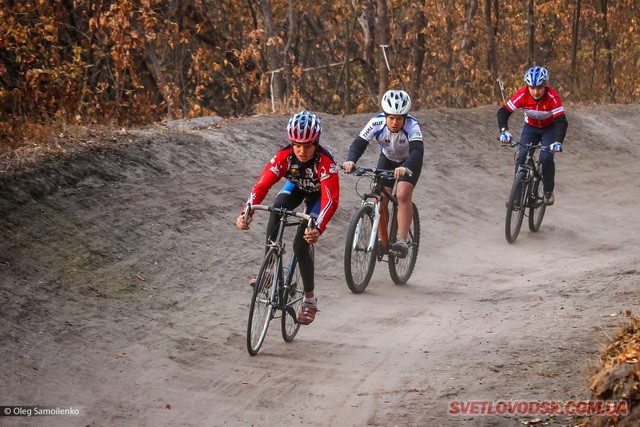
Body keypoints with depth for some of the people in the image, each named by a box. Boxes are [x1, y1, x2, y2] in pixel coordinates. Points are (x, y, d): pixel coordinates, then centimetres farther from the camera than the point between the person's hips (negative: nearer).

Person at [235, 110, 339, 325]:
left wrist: (318, 229, -59)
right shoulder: (284, 155, -29)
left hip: (318, 195, -3)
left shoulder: (325, 161, -38)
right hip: (296, 187, 3)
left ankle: (309, 299, 3)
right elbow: (262, 184, -33)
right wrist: (246, 213, -48)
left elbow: (330, 199, -44)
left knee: (301, 244, -17)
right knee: (276, 209, -31)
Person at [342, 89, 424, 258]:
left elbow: (417, 150, -49)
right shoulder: (377, 123, -29)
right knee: (380, 200, -8)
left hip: (410, 162, -3)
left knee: (403, 195, -26)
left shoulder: (412, 125, -36)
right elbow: (359, 143, -34)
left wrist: (405, 168, -69)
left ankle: (402, 241, -26)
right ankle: (384, 243, 10)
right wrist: (350, 160, -55)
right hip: (387, 159, 3)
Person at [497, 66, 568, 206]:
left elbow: (561, 122, -37)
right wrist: (504, 131, -43)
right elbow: (503, 112, -26)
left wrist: (558, 142, -52)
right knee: (522, 156, -17)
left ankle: (548, 191, 1)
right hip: (531, 127, 2)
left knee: (546, 158, -21)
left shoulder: (553, 97, -33)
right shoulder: (522, 95, -27)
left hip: (549, 128, -2)